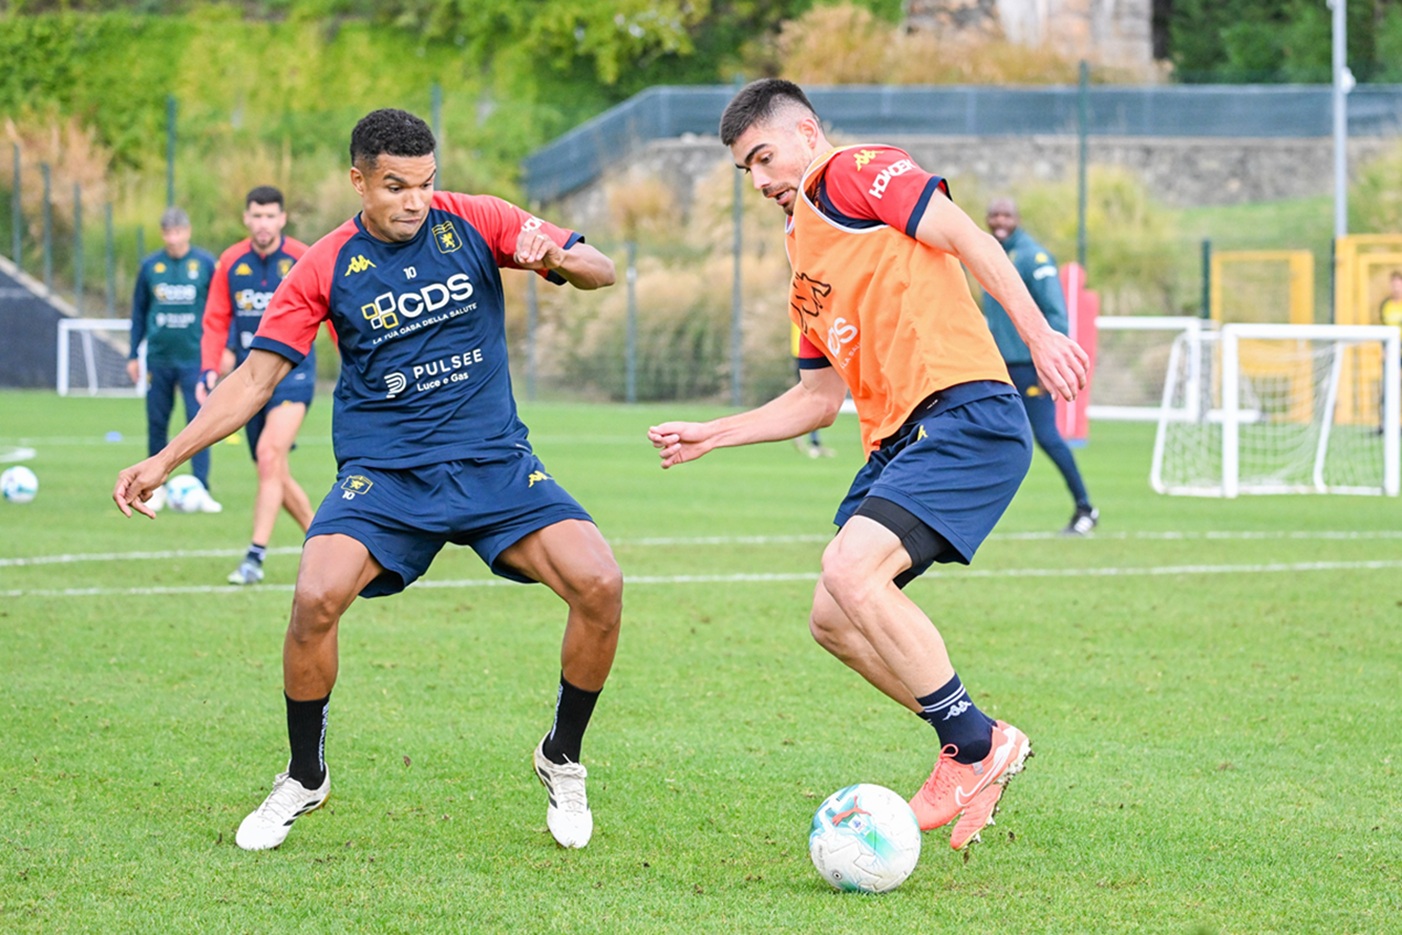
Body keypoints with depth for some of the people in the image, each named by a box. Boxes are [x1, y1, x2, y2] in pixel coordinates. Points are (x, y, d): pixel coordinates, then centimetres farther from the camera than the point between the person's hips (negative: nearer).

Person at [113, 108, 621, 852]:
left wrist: (560, 258, -22)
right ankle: (304, 778, -1)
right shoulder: (326, 268, -2)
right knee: (315, 597, -27)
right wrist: (165, 460, -7)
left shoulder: (473, 223, 0)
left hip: (495, 463, 1)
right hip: (383, 473, -1)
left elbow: (599, 271, 2)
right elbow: (255, 377, 1)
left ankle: (562, 761, 5)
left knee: (599, 584, -20)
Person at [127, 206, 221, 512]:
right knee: (157, 423, 7)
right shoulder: (150, 266, 6)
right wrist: (133, 355, 12)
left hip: (194, 358, -2)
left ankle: (201, 490, -8)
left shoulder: (205, 264, 1)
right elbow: (139, 312, 13)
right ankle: (155, 486, 20)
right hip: (158, 358, 2)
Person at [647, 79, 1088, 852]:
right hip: (897, 440, 10)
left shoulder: (855, 173, 1)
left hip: (966, 415, -10)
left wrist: (1038, 335, -18)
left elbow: (967, 239, -9)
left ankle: (976, 744, -13)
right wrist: (710, 436, 29)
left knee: (850, 570, -24)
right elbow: (820, 398, 33)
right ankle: (974, 752, 12)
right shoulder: (804, 265, 28)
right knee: (833, 621, 3)